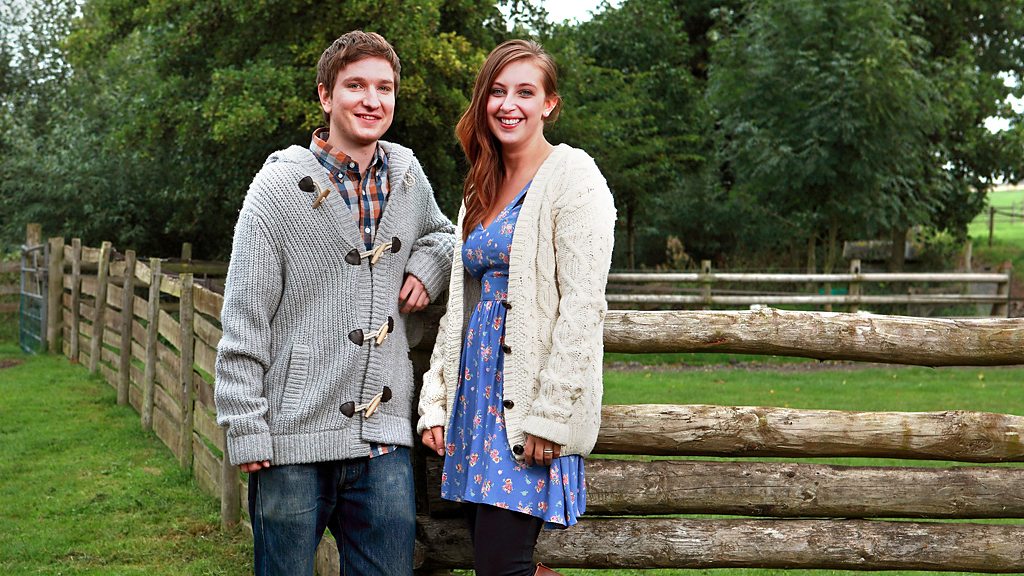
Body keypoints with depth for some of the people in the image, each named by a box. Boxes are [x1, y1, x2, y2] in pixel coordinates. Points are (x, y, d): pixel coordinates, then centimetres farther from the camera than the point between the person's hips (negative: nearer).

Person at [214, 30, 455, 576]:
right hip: (293, 439, -4)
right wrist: (245, 429, -9)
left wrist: (428, 265, 7)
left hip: (383, 435, 4)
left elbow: (441, 232, 31)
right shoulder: (280, 186, -5)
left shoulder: (407, 174, 9)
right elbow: (243, 322, -5)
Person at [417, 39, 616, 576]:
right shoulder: (480, 190, 17)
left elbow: (582, 306, -14)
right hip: (476, 395, 7)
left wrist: (550, 415, -19)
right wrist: (436, 401, 11)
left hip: (531, 403, -7)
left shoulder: (572, 175, -6)